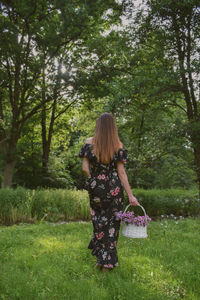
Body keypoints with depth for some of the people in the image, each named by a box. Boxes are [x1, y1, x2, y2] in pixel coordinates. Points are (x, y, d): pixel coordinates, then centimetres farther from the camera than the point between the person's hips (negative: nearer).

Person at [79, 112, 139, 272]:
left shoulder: (89, 143, -4)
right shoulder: (118, 146, -6)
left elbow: (85, 168, -6)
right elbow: (121, 172, -8)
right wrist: (130, 195, -4)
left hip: (95, 189, 1)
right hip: (114, 188, -1)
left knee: (99, 222, 17)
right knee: (112, 223, 10)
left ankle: (101, 259, 27)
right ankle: (107, 262, 18)